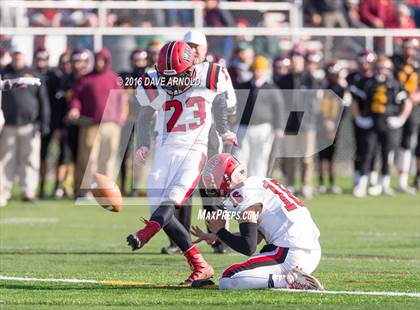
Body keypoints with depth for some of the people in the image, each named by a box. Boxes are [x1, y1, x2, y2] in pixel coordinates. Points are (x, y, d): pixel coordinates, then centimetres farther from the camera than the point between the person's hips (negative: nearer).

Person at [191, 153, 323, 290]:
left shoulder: (243, 194, -9)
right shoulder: (260, 182, 20)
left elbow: (248, 248, -12)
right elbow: (255, 236, 28)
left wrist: (220, 231, 3)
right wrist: (216, 237, 27)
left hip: (289, 254, -9)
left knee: (227, 281, -12)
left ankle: (288, 281, -19)